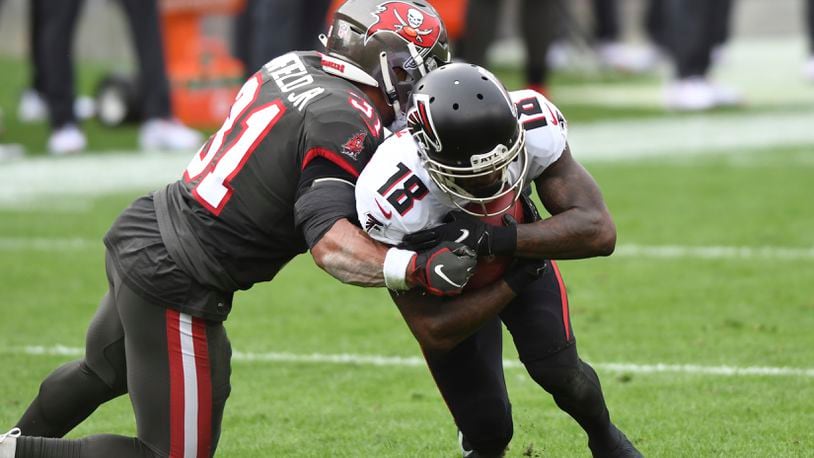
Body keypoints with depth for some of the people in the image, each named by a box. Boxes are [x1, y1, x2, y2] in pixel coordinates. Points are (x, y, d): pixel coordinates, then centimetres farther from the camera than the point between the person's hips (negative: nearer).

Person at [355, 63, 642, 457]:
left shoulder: (532, 127, -35)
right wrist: (519, 278, -34)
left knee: (557, 370, -18)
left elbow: (599, 231, -37)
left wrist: (496, 238, -48)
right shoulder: (394, 201, -42)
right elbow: (434, 332, -34)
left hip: (515, 246, 2)